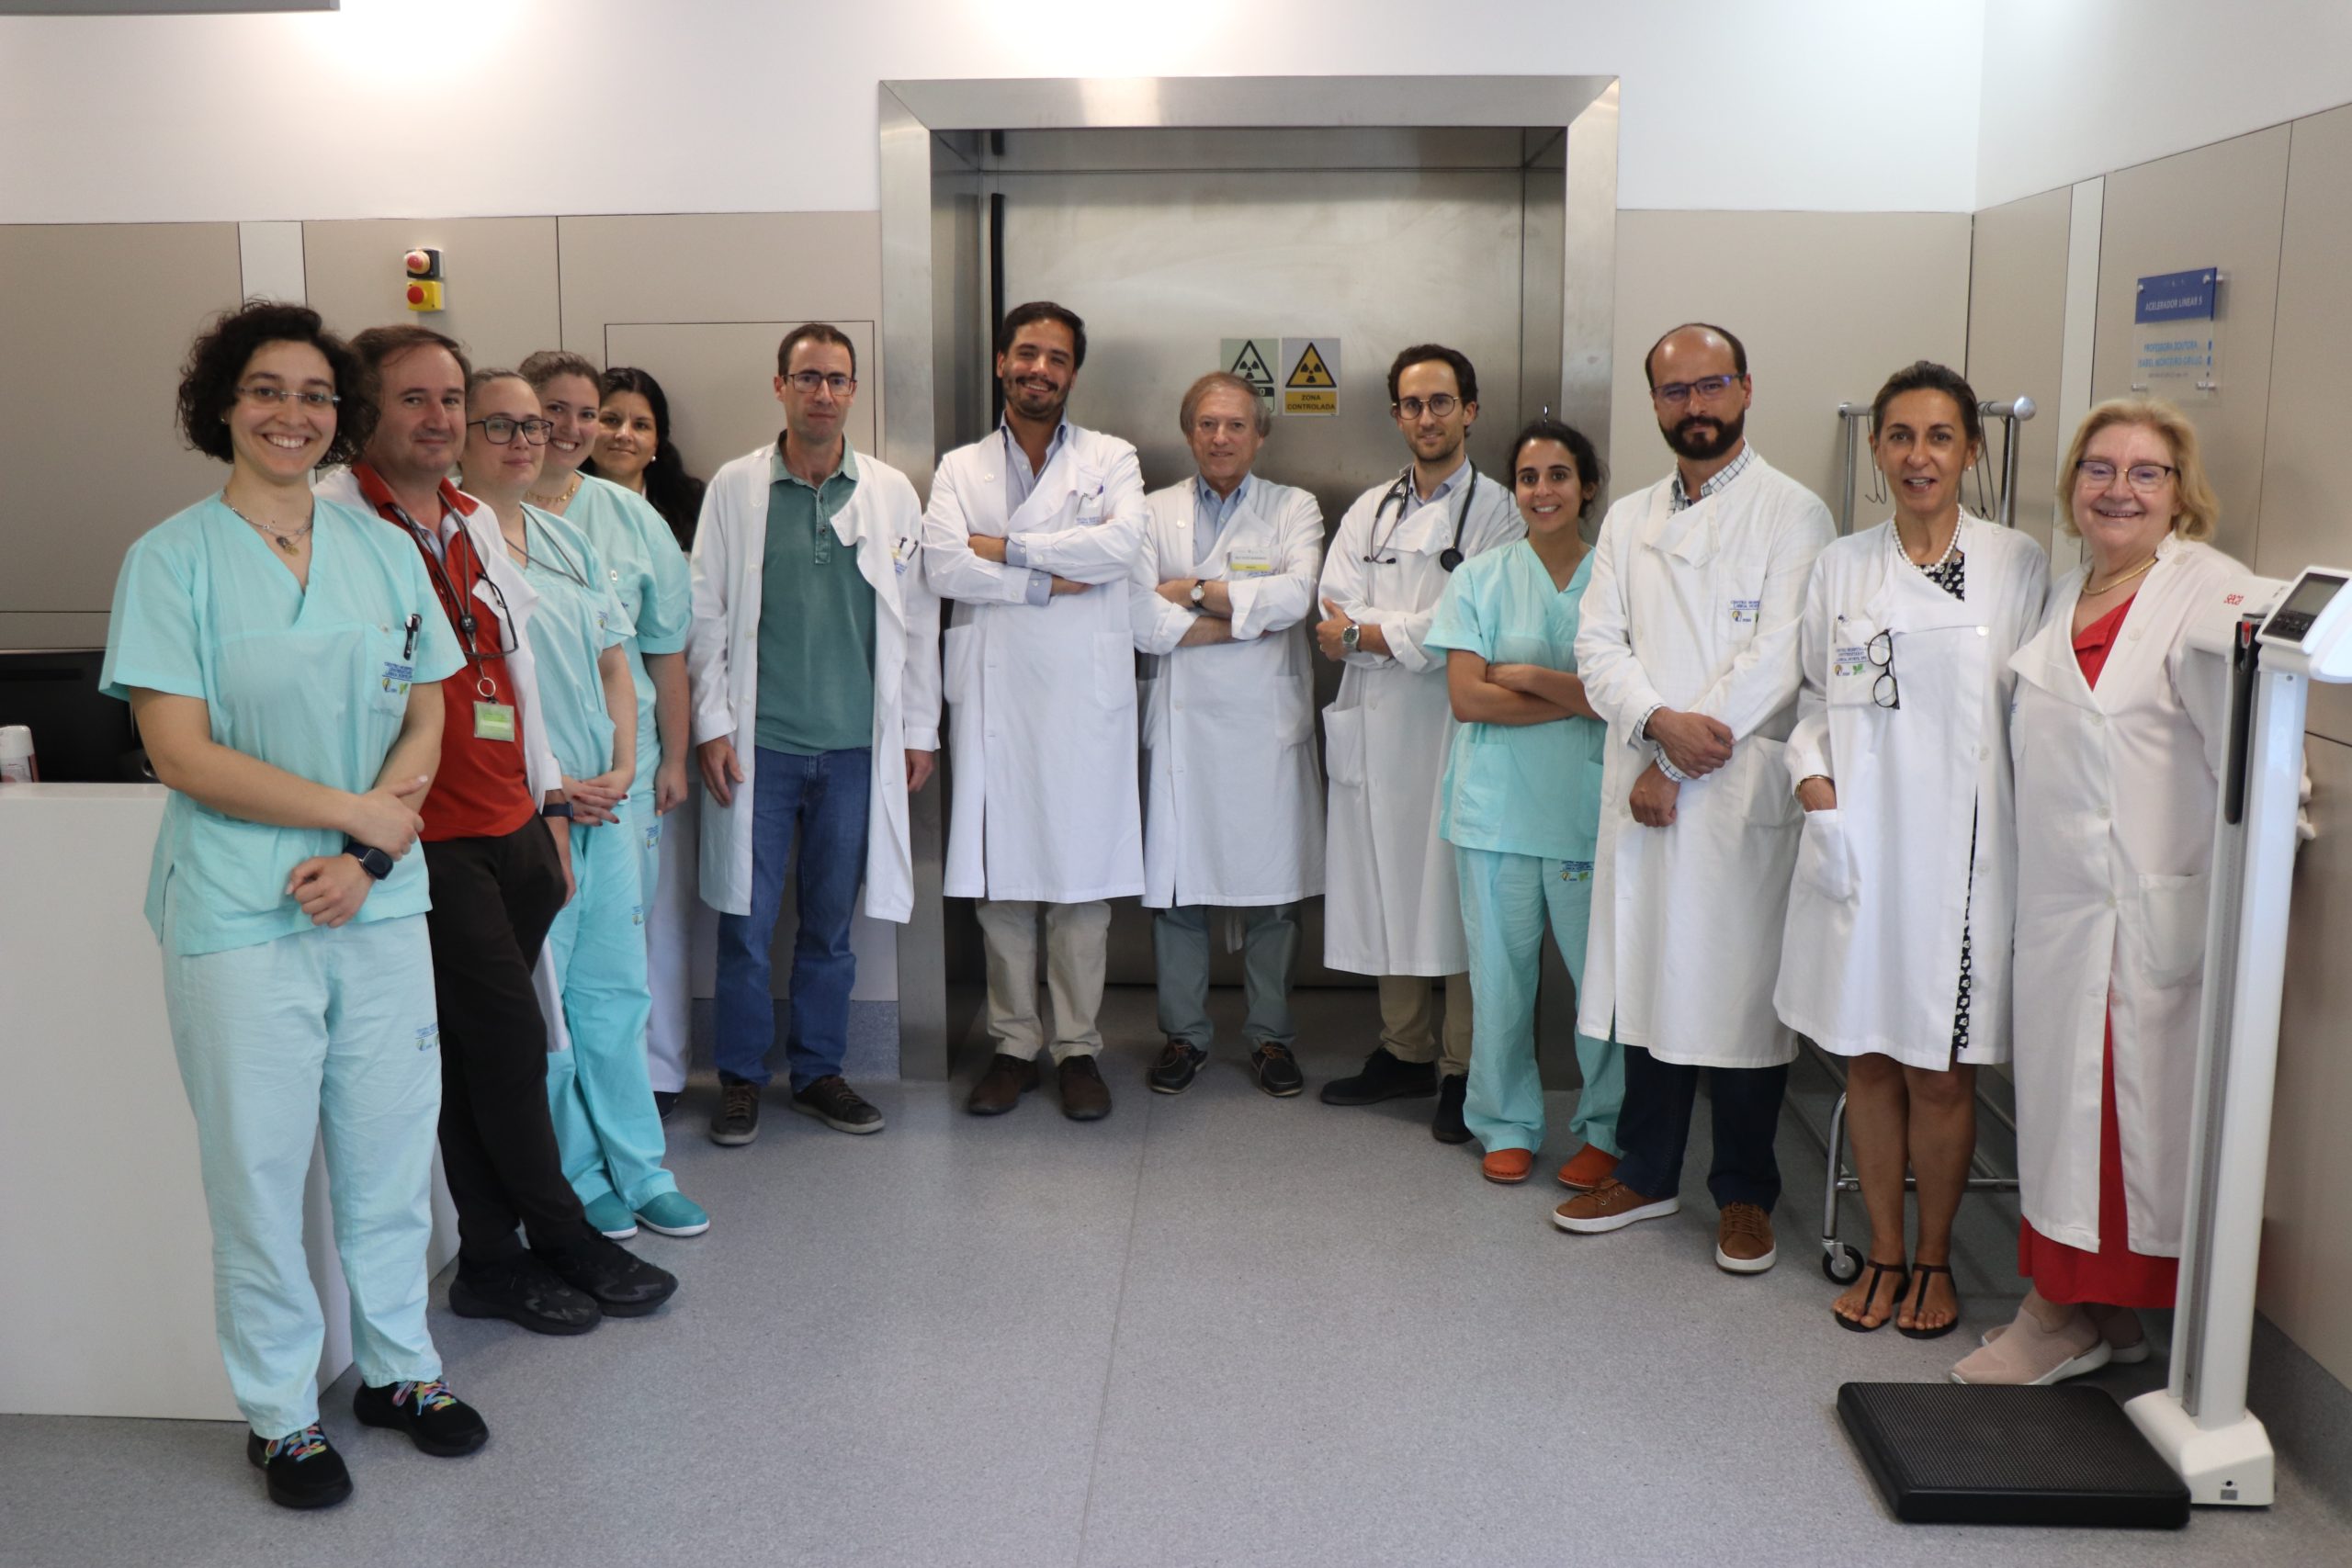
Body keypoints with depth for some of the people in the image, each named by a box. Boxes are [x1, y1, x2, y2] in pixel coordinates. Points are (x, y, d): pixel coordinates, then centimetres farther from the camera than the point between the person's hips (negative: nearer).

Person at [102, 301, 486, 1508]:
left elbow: (425, 723, 6)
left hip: (380, 906, 4)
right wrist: (355, 807, -12)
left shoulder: (383, 551, 8)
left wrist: (370, 852, -9)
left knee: (391, 1145, 12)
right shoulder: (172, 559, -3)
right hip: (238, 911, -3)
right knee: (258, 1162, 6)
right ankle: (281, 1410, 23)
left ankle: (397, 1367, 31)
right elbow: (180, 751, -10)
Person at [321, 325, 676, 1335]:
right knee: (509, 1038, -3)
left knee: (478, 1053, 12)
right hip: (426, 841, -7)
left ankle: (492, 1260, 21)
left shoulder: (476, 523, 16)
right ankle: (568, 1242, 13)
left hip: (512, 832, 7)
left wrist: (549, 806, 19)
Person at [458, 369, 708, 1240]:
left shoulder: (569, 543, 15)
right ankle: (573, 1181, 16)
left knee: (616, 990, 11)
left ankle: (636, 1170, 21)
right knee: (537, 1003, 1)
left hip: (603, 805, 7)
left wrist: (621, 769, 2)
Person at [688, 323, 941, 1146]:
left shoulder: (892, 492, 6)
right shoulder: (734, 488, 2)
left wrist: (918, 729, 6)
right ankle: (741, 1078, 17)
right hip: (759, 742, -1)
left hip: (856, 744, 1)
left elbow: (918, 618, 8)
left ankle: (818, 1070, 23)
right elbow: (706, 615, 3)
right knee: (747, 921, 2)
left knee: (830, 921, 10)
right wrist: (712, 724, -3)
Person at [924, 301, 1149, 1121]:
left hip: (1087, 693, -1)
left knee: (1084, 871, 1)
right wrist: (1053, 581, -10)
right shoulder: (961, 468, 12)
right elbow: (944, 565, -5)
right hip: (994, 693, 1)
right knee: (1000, 873, 4)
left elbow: (1123, 542, -11)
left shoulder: (1111, 459, 9)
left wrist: (1006, 547, -9)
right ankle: (1013, 1045, 16)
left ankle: (1078, 1047, 12)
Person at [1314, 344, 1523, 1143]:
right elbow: (1337, 613, 4)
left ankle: (1463, 1069, 7)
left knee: (1457, 893, -3)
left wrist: (1367, 633, -8)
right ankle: (1405, 1051, 23)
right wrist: (1416, 634, -12)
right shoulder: (1370, 510, 17)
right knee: (1387, 889, 9)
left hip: (1457, 726, -5)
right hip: (1376, 725, 5)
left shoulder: (1496, 510, 0)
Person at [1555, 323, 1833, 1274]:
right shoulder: (1627, 521, 15)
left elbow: (1777, 659, -11)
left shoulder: (1793, 514, -2)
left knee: (1742, 990, 2)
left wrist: (1677, 766, -13)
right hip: (1642, 786, 4)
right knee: (1649, 980, 10)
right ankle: (1647, 1174, 24)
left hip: (1744, 793, -4)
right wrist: (1660, 721, -13)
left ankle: (1744, 1194, 16)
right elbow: (1600, 648, 7)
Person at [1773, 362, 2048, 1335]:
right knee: (1868, 1060, 10)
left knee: (1942, 1071, 4)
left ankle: (1934, 1257, 24)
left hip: (1961, 847, -2)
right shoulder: (1840, 568, 8)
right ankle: (1882, 1252, 26)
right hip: (1858, 845, 2)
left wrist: (2036, 844, -6)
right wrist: (1814, 781, -5)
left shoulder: (2018, 567, 1)